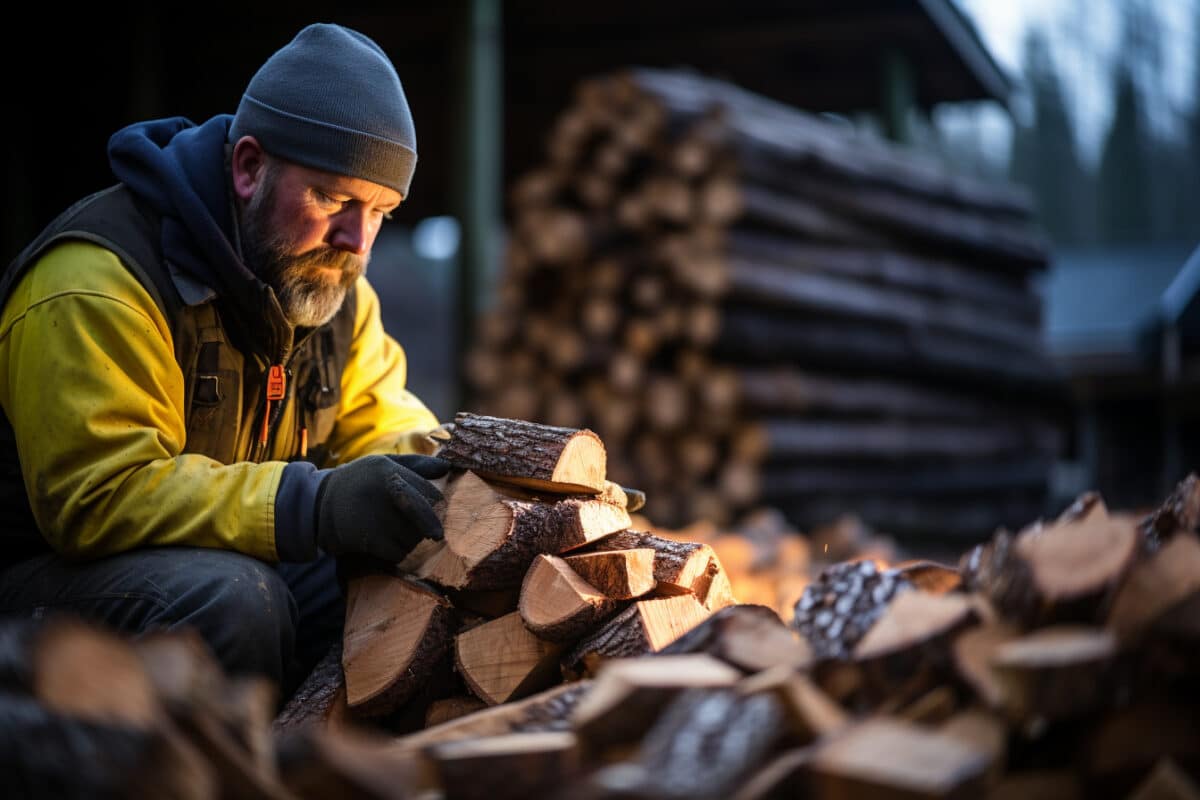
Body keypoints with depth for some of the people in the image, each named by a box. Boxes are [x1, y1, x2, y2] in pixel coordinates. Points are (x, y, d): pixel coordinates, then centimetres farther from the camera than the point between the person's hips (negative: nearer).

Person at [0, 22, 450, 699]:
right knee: (233, 600, -36)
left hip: (243, 563, 8)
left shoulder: (332, 282, 6)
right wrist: (316, 506, -38)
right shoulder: (97, 286, -22)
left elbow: (380, 421, 10)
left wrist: (445, 472, -16)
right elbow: (96, 498, -29)